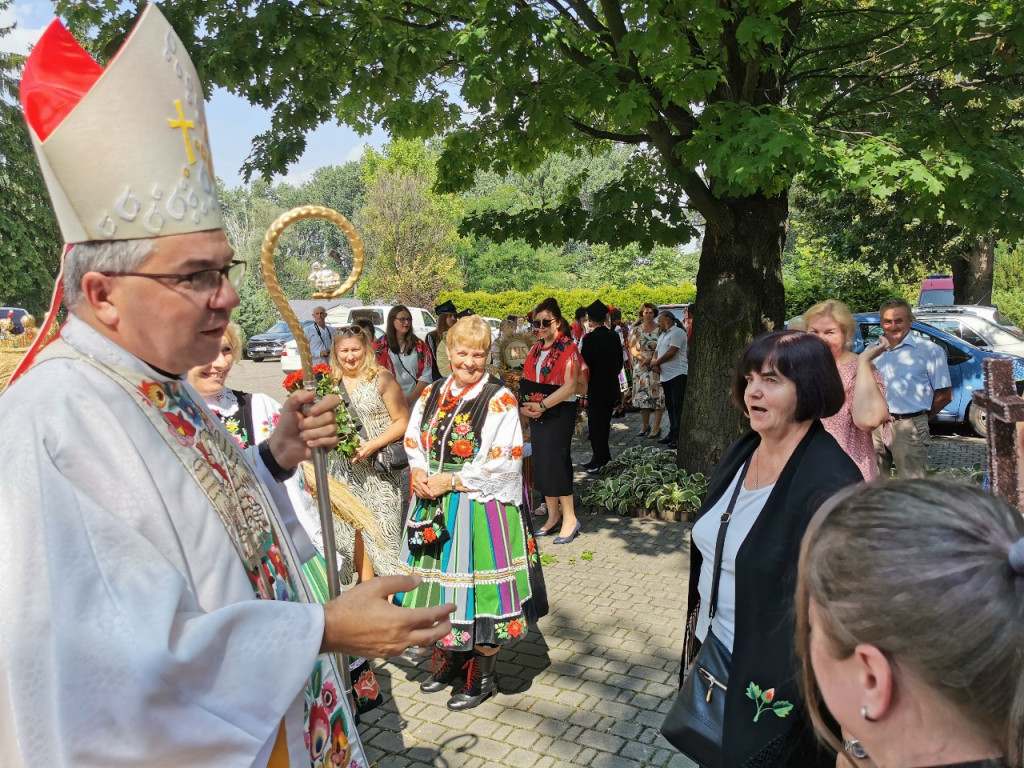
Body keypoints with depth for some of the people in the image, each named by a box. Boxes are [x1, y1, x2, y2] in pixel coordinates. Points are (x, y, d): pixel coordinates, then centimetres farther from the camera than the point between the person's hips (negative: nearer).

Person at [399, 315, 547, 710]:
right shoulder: (432, 395, 8)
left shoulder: (499, 400, -11)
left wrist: (450, 481, -16)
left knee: (476, 589, 2)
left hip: (481, 508, -5)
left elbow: (504, 464, -16)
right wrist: (419, 472, -8)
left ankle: (482, 676, 23)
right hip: (434, 506, 6)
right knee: (441, 582, 15)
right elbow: (413, 443, 13)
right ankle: (448, 660, 38)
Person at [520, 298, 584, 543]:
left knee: (555, 462, -8)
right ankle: (553, 516, 21)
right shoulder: (535, 350, 11)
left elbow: (569, 387, -17)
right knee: (541, 463, 9)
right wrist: (525, 406, -6)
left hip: (560, 412, -7)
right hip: (537, 413, 7)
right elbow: (526, 383, 12)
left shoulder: (568, 349, -9)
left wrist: (542, 406, -19)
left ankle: (569, 519, 3)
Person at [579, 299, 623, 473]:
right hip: (612, 387, 7)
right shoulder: (614, 336, 3)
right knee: (604, 423, 16)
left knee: (596, 425, 2)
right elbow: (620, 361, 11)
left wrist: (583, 385, -4)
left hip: (596, 388, -7)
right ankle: (602, 458, 25)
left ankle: (599, 461, 7)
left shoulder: (590, 338, -17)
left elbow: (585, 364, -16)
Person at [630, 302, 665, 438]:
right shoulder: (637, 330, 9)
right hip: (640, 367, 4)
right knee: (642, 396, 7)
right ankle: (645, 425, 19)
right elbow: (633, 347, 5)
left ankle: (656, 427, -3)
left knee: (656, 395, -8)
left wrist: (651, 358, -17)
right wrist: (642, 358, -11)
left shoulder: (659, 329, -1)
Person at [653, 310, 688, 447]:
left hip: (677, 375, -9)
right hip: (665, 376, 9)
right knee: (670, 407, 13)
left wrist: (656, 362, -4)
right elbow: (656, 352, 19)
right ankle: (672, 434, 19)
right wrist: (655, 365, -2)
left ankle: (678, 437, -9)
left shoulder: (677, 332, -8)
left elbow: (671, 352, -16)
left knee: (678, 406, -9)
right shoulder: (662, 335, 22)